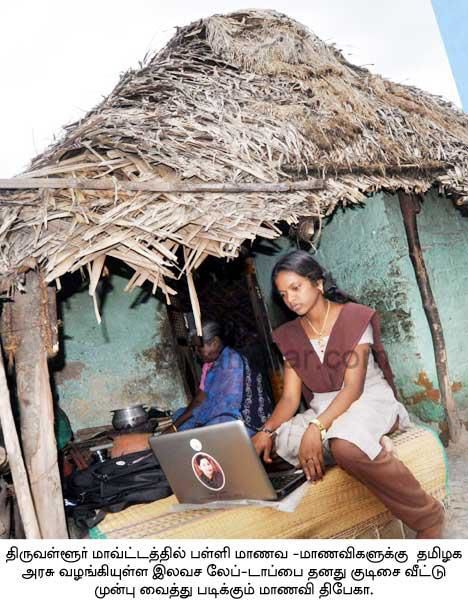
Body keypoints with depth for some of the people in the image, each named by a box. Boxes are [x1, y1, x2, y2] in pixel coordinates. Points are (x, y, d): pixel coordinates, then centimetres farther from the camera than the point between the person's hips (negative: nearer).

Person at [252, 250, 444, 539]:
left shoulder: (355, 317, -9)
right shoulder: (290, 335, 5)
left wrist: (317, 427, -32)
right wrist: (267, 430, -21)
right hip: (323, 410, 5)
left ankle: (427, 515, -17)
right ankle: (368, 443, -13)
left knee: (345, 444, -39)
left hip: (369, 399, -4)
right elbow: (290, 397, -1)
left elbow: (353, 386, -18)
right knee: (269, 446, -23)